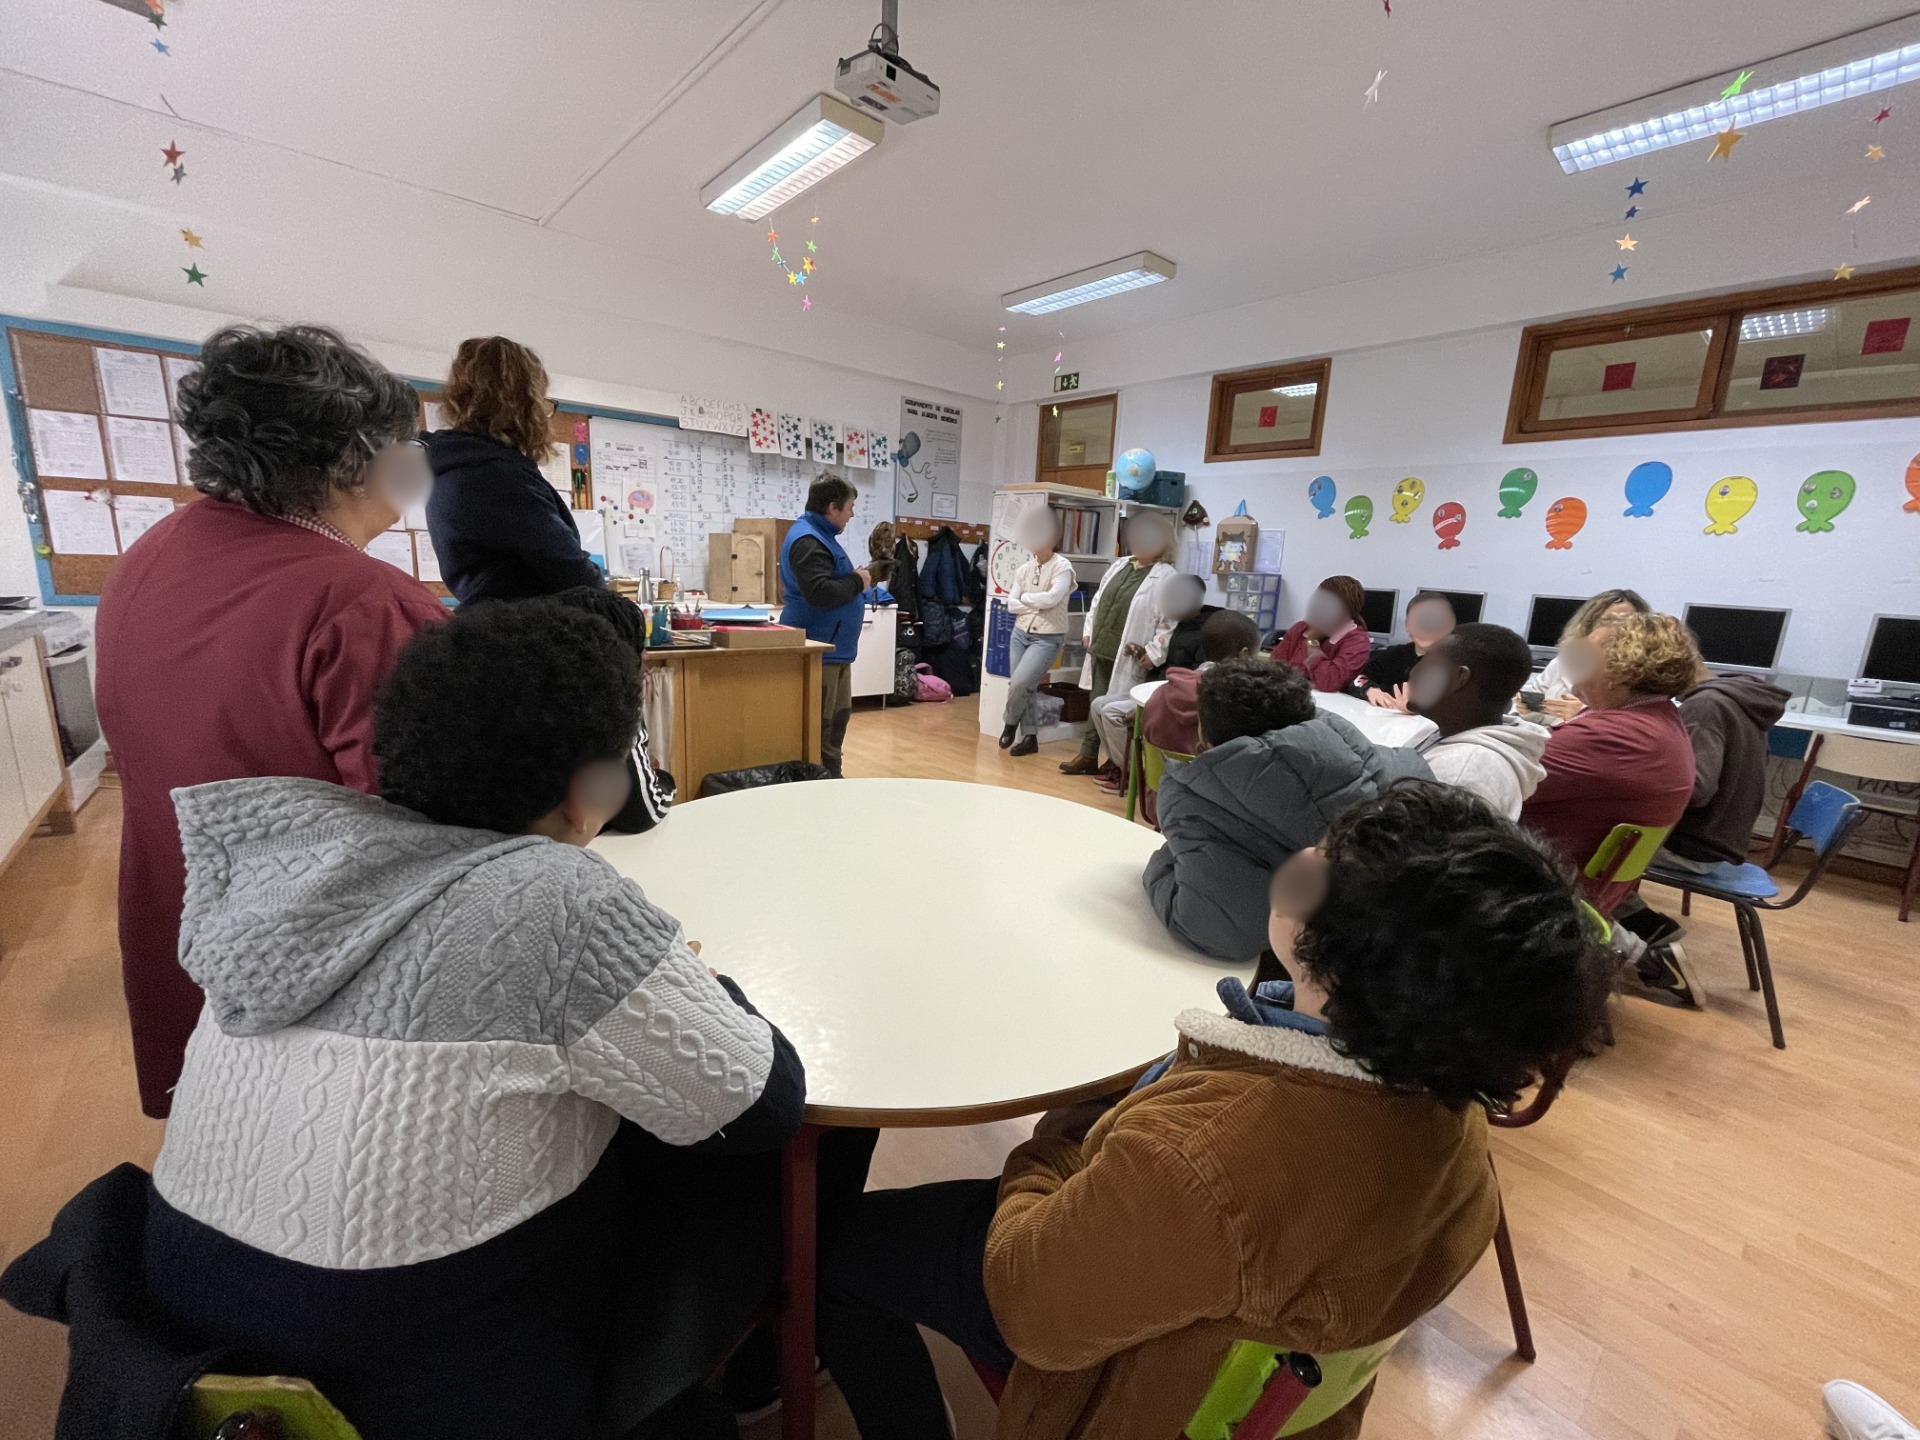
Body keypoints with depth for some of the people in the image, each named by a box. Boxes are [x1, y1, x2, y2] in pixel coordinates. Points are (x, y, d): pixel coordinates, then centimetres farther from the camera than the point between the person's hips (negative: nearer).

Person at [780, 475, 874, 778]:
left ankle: (831, 776, 27)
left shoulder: (820, 535, 18)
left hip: (834, 646, 11)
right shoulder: (808, 540, -17)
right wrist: (857, 582, -14)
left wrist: (856, 579, 9)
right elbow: (820, 593, -29)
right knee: (819, 722, -5)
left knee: (839, 715, 16)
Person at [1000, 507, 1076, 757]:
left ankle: (1010, 722, 13)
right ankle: (1030, 737, 16)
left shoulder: (1062, 566, -8)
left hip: (1048, 638, -5)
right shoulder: (1024, 568, 7)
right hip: (1020, 633, 5)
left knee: (1019, 683, -16)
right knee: (1024, 688, 4)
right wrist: (1037, 604, -12)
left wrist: (1025, 598, -6)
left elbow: (1051, 598, -22)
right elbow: (1012, 603, 3)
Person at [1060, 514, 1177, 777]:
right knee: (1096, 704, 11)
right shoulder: (1118, 565, 14)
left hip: (1128, 658, -6)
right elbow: (1098, 600, 20)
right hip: (1101, 650, 6)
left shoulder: (1167, 577, -7)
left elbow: (1171, 623, -12)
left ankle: (1118, 762, 16)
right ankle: (1088, 756, 21)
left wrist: (1152, 655, -15)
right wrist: (1089, 632, 12)